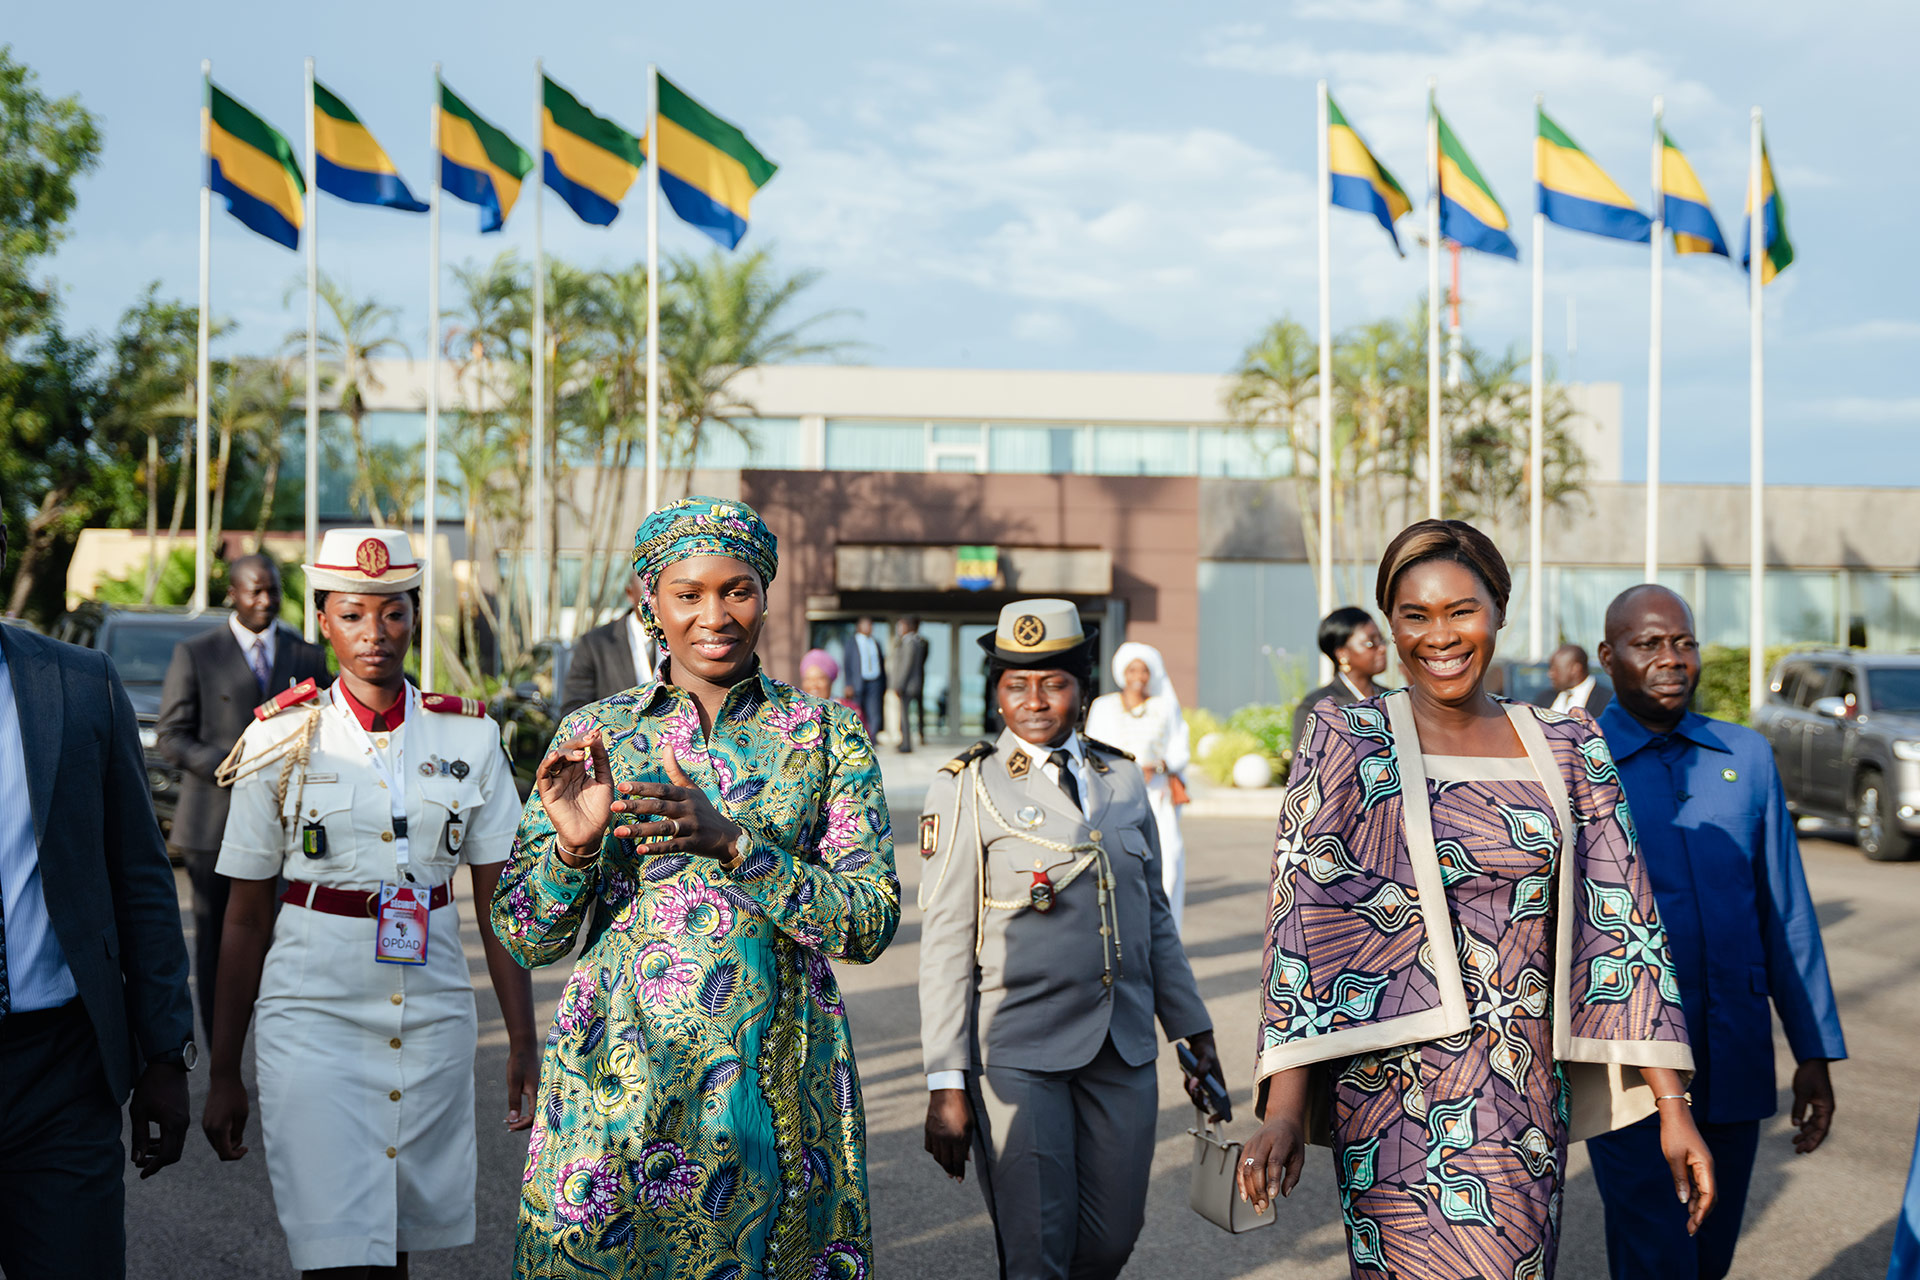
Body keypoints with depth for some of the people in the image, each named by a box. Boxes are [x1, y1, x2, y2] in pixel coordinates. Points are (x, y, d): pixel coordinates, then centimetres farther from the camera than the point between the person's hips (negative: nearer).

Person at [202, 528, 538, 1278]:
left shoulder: (467, 736, 3)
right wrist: (224, 1073, 3)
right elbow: (245, 919, 2)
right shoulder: (282, 741, -1)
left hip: (433, 1014, 2)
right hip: (313, 1016, -2)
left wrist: (523, 1042, -2)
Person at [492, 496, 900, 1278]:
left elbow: (871, 922, -7)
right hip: (619, 1076, 0)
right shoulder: (593, 734, 4)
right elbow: (524, 938, 3)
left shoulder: (826, 736, 2)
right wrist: (574, 845, -17)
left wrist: (731, 843, -19)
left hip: (777, 1086, 0)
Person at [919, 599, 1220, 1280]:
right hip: (1016, 1055, -4)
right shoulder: (966, 787, -4)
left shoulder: (1123, 778, 10)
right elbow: (945, 942, -7)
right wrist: (946, 1084, -12)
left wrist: (1193, 1030, 16)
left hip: (1125, 1051, 5)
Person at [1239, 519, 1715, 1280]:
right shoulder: (1347, 745, -2)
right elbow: (1302, 923, -8)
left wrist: (1673, 1109, 2)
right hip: (1404, 1099, -3)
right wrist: (1284, 1108, -17)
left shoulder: (1567, 752, 8)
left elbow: (1622, 924, 7)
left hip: (1531, 1103, 4)